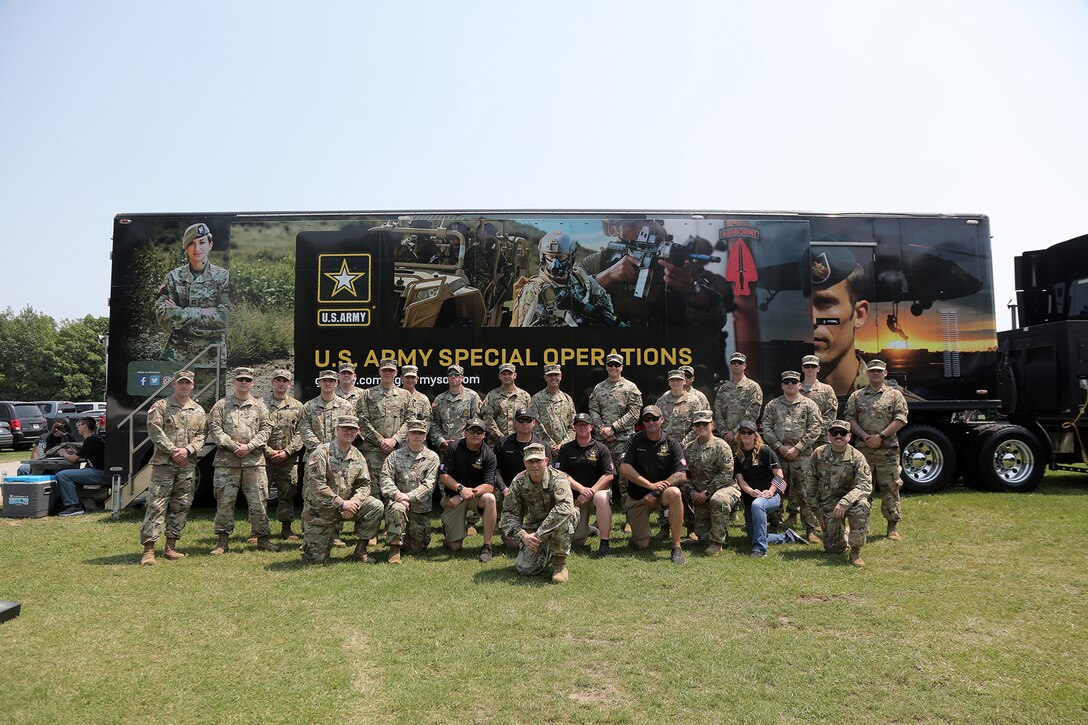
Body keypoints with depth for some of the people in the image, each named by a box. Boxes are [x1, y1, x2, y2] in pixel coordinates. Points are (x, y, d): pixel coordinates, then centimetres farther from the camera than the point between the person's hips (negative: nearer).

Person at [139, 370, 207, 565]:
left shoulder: (198, 411, 12)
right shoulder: (160, 406, 2)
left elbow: (201, 435, 7)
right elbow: (155, 432, -7)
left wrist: (187, 450, -10)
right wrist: (173, 450, -14)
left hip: (187, 464, 4)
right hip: (163, 463, -4)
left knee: (181, 506, 7)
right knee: (156, 505, -8)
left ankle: (170, 547, 17)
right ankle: (148, 549, -5)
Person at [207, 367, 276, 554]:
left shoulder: (259, 406, 11)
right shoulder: (221, 405, 7)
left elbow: (266, 429, 4)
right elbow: (214, 428, -1)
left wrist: (249, 446, -9)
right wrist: (233, 446, -12)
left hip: (254, 460, 1)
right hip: (226, 461, -1)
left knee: (258, 501, 2)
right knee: (225, 501, 2)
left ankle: (263, 538, 12)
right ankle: (223, 541, 12)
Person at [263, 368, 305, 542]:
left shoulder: (297, 406, 8)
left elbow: (300, 433, 3)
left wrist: (287, 451, -8)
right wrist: (269, 451, -10)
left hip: (288, 457, 1)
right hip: (265, 456, -1)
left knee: (287, 493, 6)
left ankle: (286, 528, 15)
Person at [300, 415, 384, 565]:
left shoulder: (358, 456, 4)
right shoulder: (321, 453, -15)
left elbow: (364, 484, 3)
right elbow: (316, 485, -22)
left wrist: (353, 502, -17)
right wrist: (342, 503, -22)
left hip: (345, 505, 5)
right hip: (319, 511, -5)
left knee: (376, 506, -16)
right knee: (316, 560, -5)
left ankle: (361, 549, -2)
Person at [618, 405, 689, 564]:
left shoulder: (672, 444, -3)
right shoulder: (635, 440, -2)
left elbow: (681, 476, -13)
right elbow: (624, 469, -14)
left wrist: (656, 492, -23)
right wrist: (651, 485, -21)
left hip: (661, 495, 0)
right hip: (636, 497, 0)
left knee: (675, 493, -35)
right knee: (641, 545, -8)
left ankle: (676, 547, -25)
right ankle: (633, 523, 29)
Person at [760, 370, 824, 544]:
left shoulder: (809, 405, 4)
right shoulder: (772, 405, 11)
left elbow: (815, 429, -3)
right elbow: (766, 427, 5)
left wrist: (797, 448, -10)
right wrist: (779, 446, -8)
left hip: (802, 456, -3)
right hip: (779, 455, 3)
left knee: (804, 492, -7)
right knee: (782, 490, 10)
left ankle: (810, 529, -3)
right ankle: (791, 517, 25)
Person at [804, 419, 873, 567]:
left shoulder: (857, 457, -11)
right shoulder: (819, 454, -2)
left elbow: (865, 485, -22)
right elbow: (809, 482, 6)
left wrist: (844, 502, -35)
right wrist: (815, 507, 2)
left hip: (849, 500, -2)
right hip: (828, 505, 2)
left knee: (861, 505, -38)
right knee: (832, 549, -2)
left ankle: (855, 552, -25)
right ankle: (841, 532, 36)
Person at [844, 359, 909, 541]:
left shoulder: (895, 395, 7)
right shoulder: (856, 396, 11)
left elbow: (900, 419, -3)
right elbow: (850, 419, 4)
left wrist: (881, 435, -12)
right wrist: (865, 436, -10)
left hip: (888, 449, -2)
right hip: (863, 449, 2)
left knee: (890, 488, -1)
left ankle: (893, 527, 7)